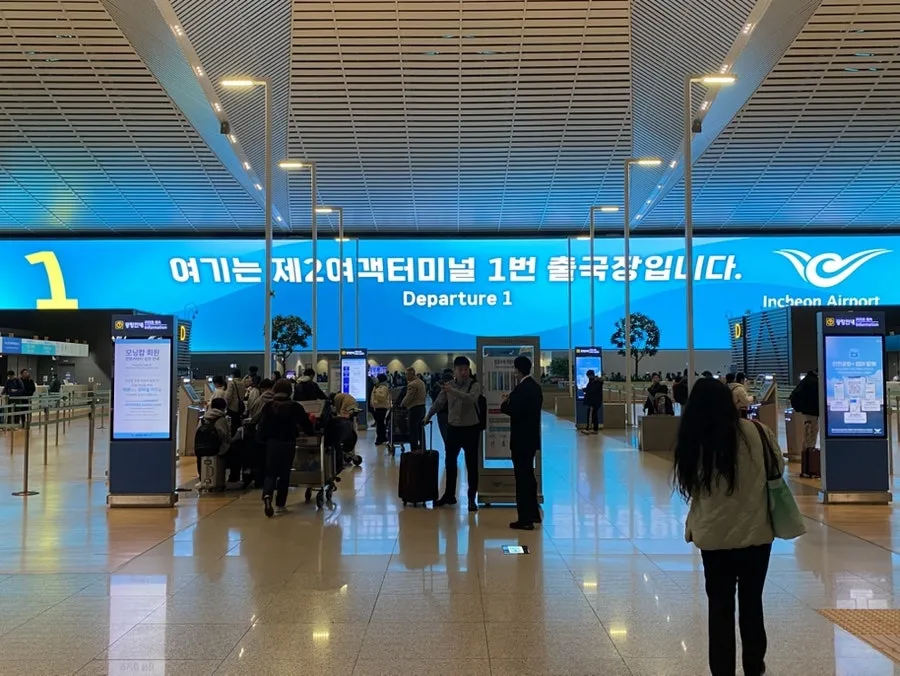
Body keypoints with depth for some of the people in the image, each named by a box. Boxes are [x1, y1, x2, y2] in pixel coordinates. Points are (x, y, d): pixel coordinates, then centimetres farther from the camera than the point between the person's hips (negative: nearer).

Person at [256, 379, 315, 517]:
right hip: (288, 444, -1)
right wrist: (311, 431, 18)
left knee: (270, 473, 6)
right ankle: (280, 504, 15)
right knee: (284, 474, 11)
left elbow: (262, 427, -3)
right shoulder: (295, 407, -7)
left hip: (272, 443, 1)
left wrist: (262, 439, 12)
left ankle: (267, 496, -22)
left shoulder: (269, 407, -4)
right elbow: (306, 424, -2)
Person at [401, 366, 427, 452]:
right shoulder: (421, 382, 12)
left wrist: (402, 404, 1)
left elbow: (408, 398, -17)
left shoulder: (412, 384, -17)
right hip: (422, 406, 9)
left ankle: (414, 449, -2)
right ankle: (422, 448, 20)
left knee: (413, 430, -3)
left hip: (415, 408, -9)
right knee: (420, 429, 14)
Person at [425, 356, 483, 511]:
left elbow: (471, 399, -30)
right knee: (450, 462, 13)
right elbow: (439, 402, 8)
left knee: (471, 465, 1)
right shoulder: (449, 385, 2)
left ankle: (472, 499, 10)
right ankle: (449, 495, 29)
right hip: (453, 428, 4)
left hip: (471, 428, -4)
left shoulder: (475, 385, -11)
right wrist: (428, 416, -2)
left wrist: (452, 391, -38)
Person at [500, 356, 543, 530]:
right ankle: (533, 513, 28)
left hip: (521, 439, -10)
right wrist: (511, 400, 7)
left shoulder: (521, 388, -19)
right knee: (528, 476, 19)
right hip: (531, 437, 10)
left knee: (522, 477, -4)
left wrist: (504, 404, -6)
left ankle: (525, 519, -1)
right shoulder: (534, 386, 11)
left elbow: (513, 410, -25)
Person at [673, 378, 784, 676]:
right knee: (752, 602, 19)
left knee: (720, 607, 12)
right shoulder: (757, 432, -12)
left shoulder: (693, 442, -12)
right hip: (755, 532, 1)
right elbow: (778, 469, 5)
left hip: (713, 536, -1)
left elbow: (692, 489, -5)